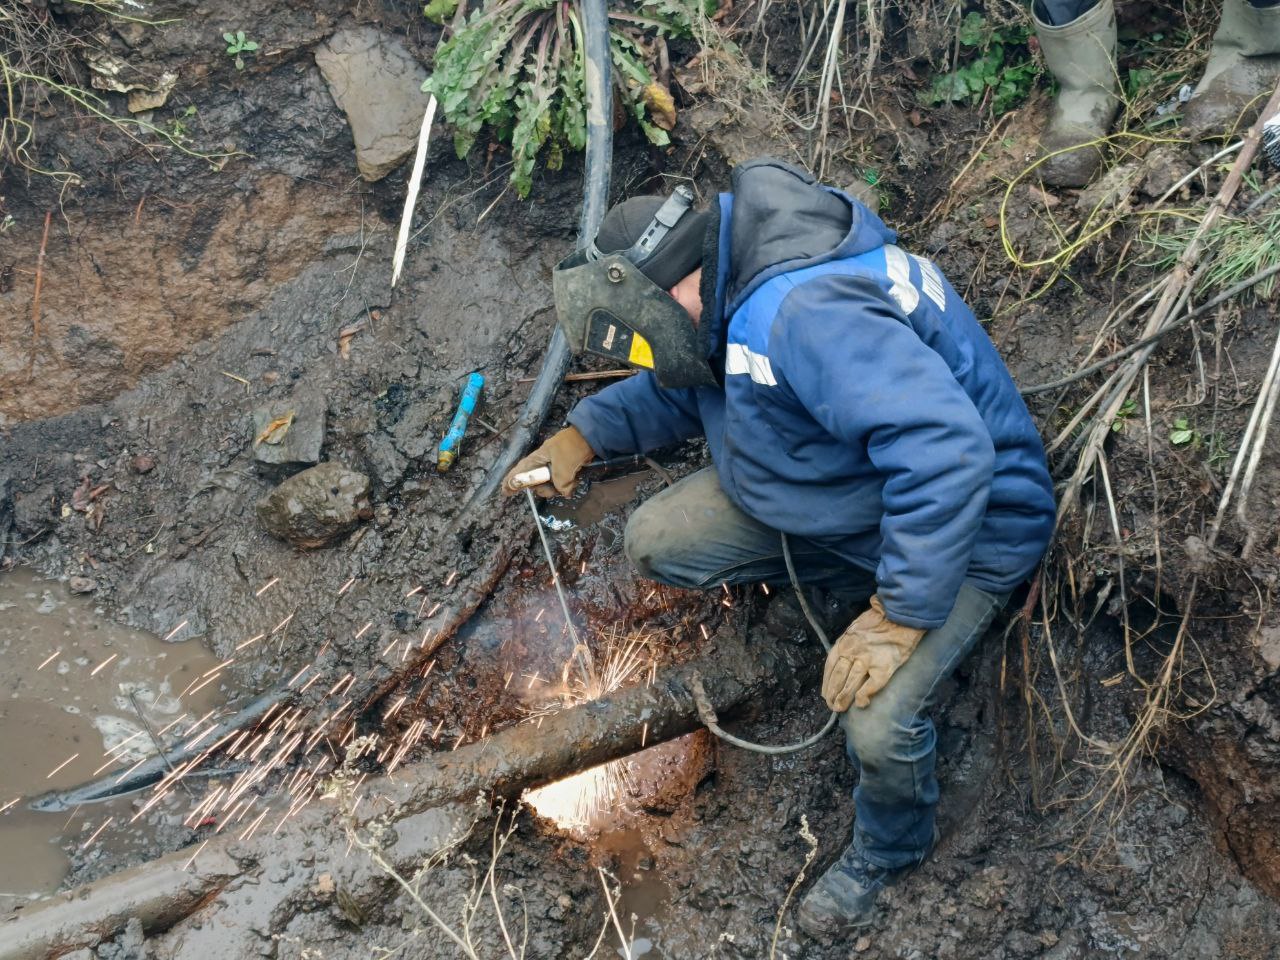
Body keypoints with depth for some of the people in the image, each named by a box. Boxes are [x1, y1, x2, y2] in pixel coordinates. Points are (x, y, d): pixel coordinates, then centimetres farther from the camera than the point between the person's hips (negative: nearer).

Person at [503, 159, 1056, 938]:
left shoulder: (810, 314, -37)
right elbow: (682, 386, 16)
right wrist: (584, 436, 3)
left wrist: (899, 616, -39)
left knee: (878, 723, -28)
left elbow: (947, 455, -45)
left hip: (959, 523, -8)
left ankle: (891, 849, 8)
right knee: (656, 545, -3)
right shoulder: (732, 287, -5)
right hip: (828, 490, 9)